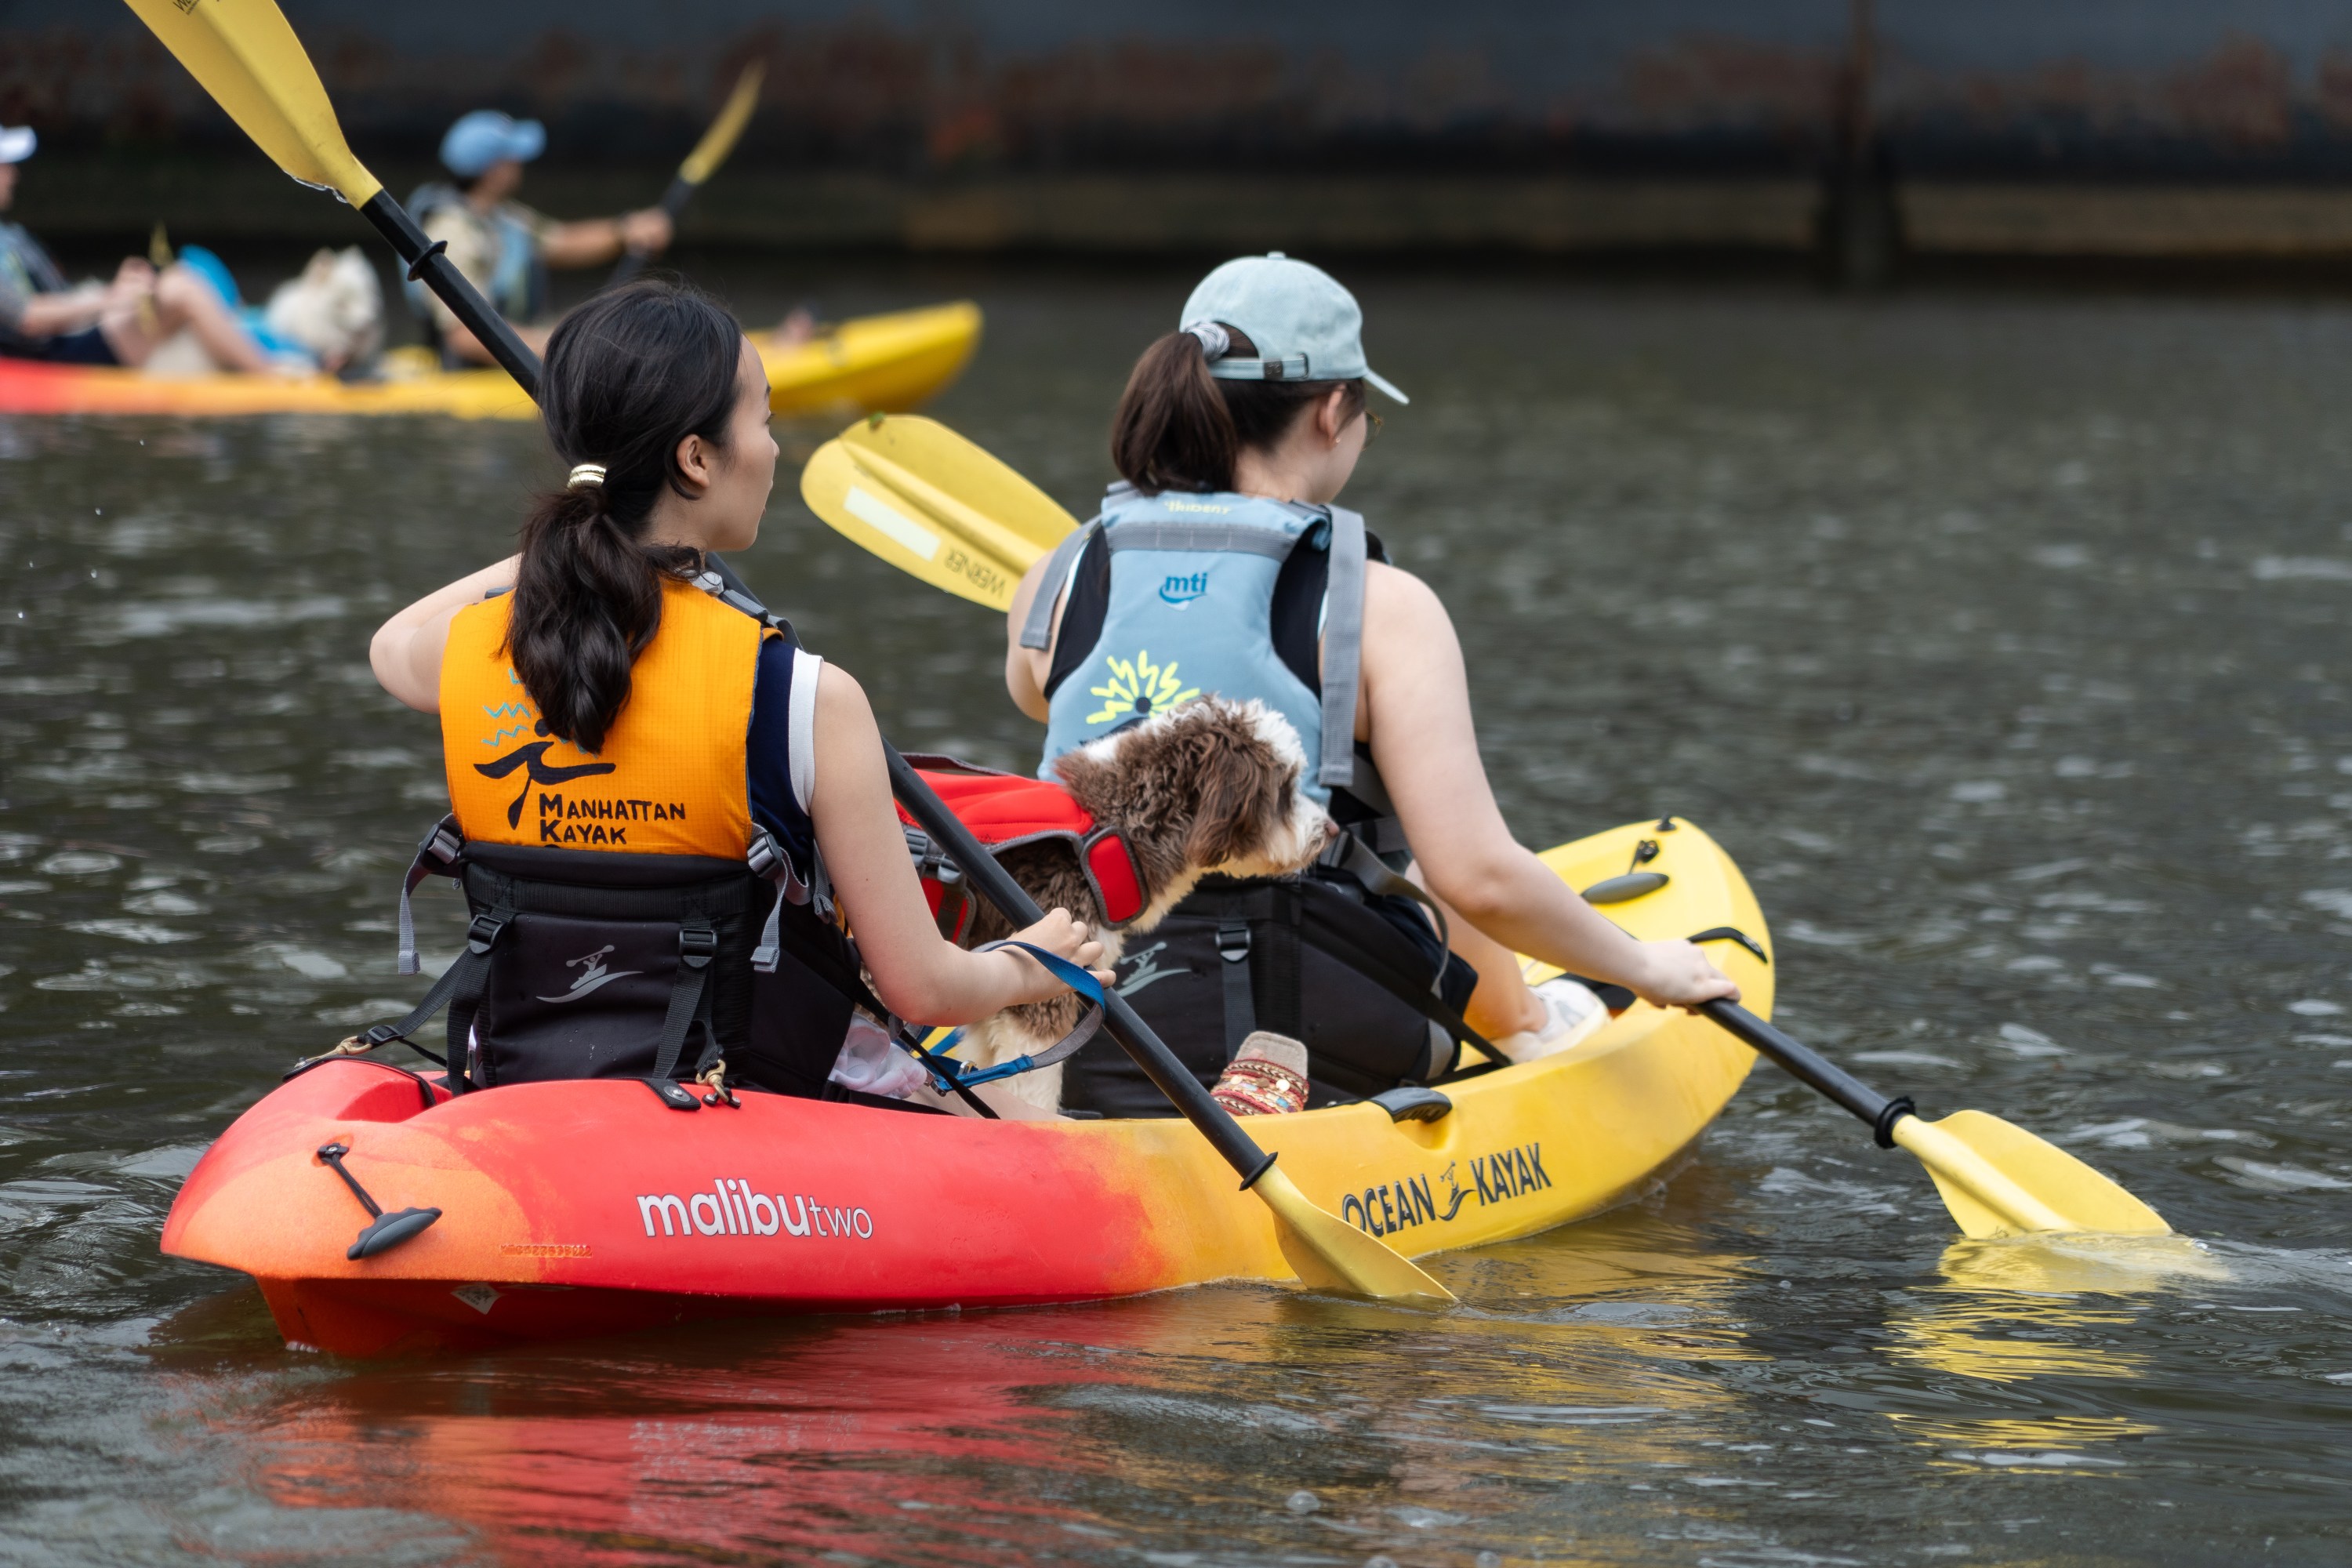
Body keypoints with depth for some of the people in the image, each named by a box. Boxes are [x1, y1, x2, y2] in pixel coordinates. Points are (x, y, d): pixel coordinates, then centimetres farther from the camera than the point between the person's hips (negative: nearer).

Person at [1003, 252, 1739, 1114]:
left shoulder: (1059, 583, -2)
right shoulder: (1380, 607, -13)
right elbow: (1479, 878, -18)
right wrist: (1642, 965, -1)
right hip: (1322, 1065, -3)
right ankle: (1525, 1030, 52)